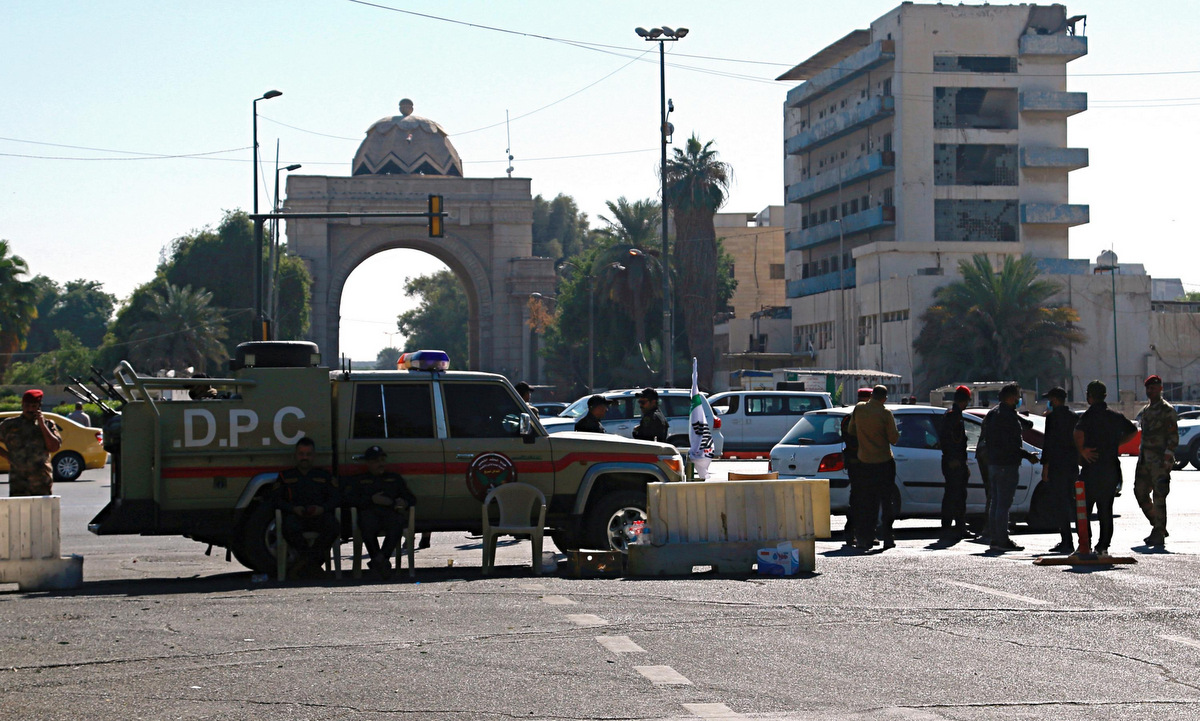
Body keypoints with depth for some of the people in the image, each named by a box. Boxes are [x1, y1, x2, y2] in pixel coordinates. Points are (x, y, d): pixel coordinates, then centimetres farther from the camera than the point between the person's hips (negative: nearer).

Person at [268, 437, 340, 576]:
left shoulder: (324, 475, 26)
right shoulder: (285, 476, 24)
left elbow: (335, 498, 15)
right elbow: (275, 499, 12)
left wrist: (323, 508, -8)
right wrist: (294, 508, -8)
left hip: (319, 515, 1)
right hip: (296, 515, -1)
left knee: (332, 525, -35)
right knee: (289, 527, -39)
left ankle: (308, 560, -31)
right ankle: (314, 562, -31)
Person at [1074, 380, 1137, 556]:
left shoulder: (1089, 415, -9)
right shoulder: (1115, 416, 10)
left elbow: (1079, 431, -29)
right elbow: (1133, 431, 20)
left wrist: (1081, 450, -17)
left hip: (1092, 468, -5)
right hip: (1112, 470, 5)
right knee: (1106, 510, 10)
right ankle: (1103, 546, 8)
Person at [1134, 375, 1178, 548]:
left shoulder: (1167, 410, -7)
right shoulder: (1146, 410, 17)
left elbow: (1173, 438, -12)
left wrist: (1166, 459, -20)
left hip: (1160, 460, -8)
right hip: (1145, 459, 8)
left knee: (1159, 497, -9)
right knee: (1140, 492, 7)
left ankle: (1159, 535, -6)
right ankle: (1158, 527, 20)